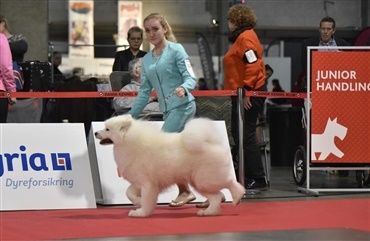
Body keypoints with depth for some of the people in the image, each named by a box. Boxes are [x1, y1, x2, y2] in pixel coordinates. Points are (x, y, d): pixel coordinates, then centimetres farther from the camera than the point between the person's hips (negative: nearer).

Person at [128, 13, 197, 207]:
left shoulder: (176, 50, -4)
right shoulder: (146, 60, 14)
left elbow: (190, 78, -11)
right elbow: (145, 91, 15)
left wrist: (183, 88, -33)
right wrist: (130, 116, 11)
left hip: (182, 106, -7)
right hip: (167, 110, 7)